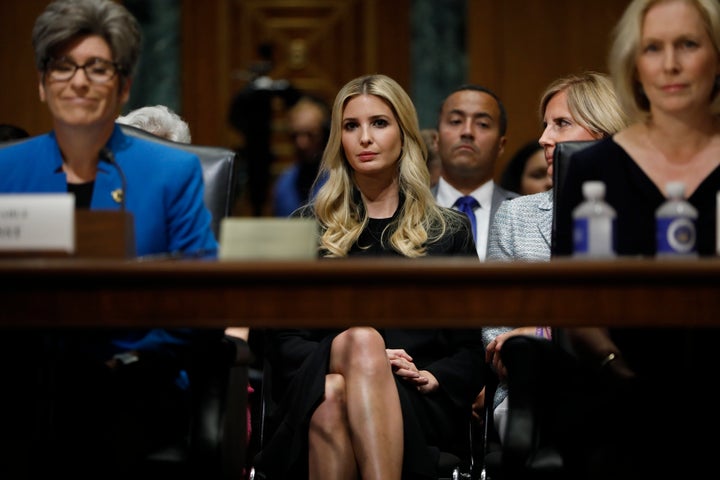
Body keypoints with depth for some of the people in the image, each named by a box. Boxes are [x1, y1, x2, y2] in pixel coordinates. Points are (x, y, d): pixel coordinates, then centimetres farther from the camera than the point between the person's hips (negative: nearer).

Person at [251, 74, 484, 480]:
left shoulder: (449, 230, 20)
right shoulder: (308, 226, 20)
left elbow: (471, 349, 14)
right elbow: (285, 340, 11)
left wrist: (431, 377, -8)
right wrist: (356, 356, -8)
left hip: (419, 404, 0)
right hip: (314, 395, 1)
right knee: (359, 336, -37)